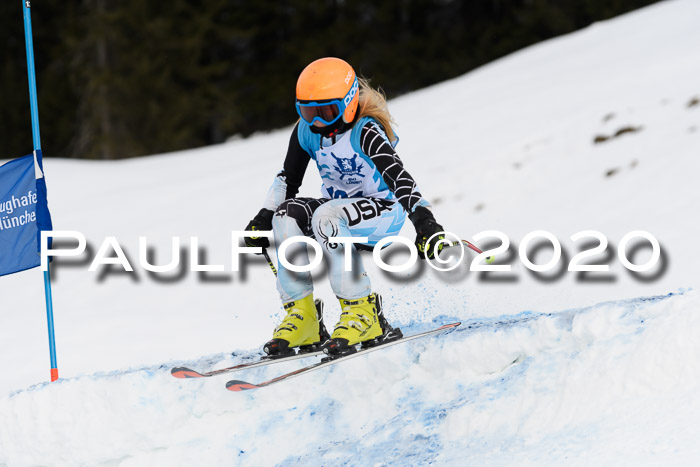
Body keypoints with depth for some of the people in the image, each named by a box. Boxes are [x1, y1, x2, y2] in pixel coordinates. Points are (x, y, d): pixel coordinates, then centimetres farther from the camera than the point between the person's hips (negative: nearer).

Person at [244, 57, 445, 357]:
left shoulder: (366, 131, -21)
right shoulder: (307, 132, -1)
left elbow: (399, 177, -34)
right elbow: (288, 180, 13)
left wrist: (425, 223, -46)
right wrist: (263, 220, 7)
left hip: (383, 211, -6)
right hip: (339, 209, 7)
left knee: (327, 216, -36)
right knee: (287, 215, -22)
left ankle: (363, 314, -30)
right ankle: (302, 317, -21)